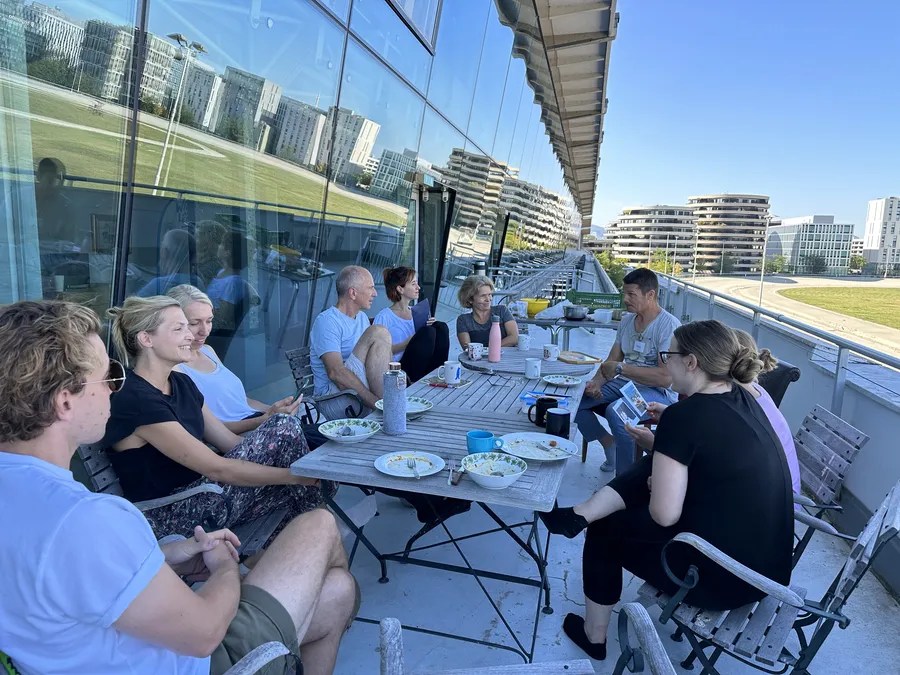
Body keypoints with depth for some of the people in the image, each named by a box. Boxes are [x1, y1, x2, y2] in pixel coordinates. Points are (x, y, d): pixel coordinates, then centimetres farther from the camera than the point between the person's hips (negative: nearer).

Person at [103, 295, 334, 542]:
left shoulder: (181, 382, 7)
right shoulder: (136, 401, -21)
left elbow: (231, 442, 6)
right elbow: (217, 468, -24)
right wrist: (298, 474, -21)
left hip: (196, 492, 8)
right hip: (170, 517, -8)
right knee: (285, 428, -15)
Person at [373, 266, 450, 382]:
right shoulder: (384, 317, -3)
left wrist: (428, 328, 0)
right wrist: (408, 343, -17)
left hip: (424, 366, 6)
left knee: (441, 327, -13)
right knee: (428, 332, -26)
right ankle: (418, 382, -20)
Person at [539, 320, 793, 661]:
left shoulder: (684, 416, -24)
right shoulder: (741, 398, 1)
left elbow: (664, 514, -22)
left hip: (721, 578, -8)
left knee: (605, 532, 15)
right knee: (652, 468, 13)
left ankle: (593, 635, 33)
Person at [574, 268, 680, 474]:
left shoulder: (669, 325, -15)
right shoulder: (627, 320, 9)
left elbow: (666, 377, -24)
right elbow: (611, 362, 11)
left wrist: (621, 368, -21)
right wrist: (596, 383, -10)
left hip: (655, 392, -8)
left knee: (615, 412, -36)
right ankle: (610, 444, 9)